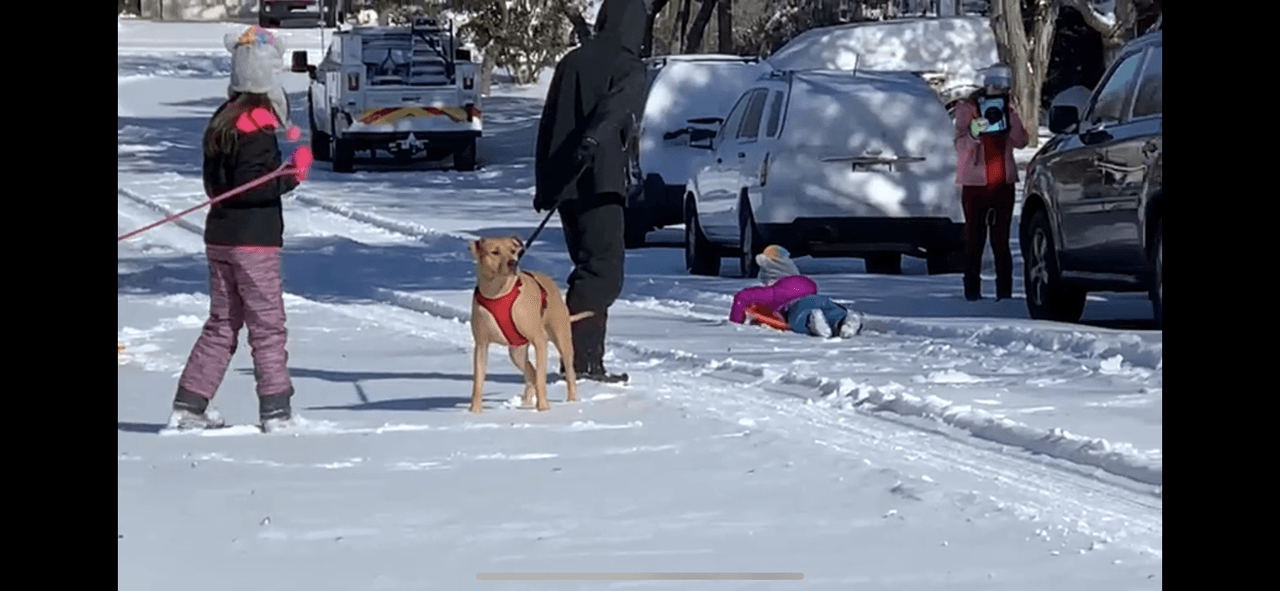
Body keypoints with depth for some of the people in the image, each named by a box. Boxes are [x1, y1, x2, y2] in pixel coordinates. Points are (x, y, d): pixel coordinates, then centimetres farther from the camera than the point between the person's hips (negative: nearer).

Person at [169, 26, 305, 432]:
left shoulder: (223, 120, 11)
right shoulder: (256, 124, -16)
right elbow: (251, 185, -22)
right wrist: (292, 176, -12)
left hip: (219, 237, 9)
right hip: (253, 239, -8)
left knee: (222, 324, 13)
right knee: (268, 326, -2)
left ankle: (189, 406, 11)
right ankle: (276, 410, -1)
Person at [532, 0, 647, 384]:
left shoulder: (571, 63, 17)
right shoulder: (628, 69, -3)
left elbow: (547, 125, 19)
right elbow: (614, 107, -24)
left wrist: (545, 184, 22)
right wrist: (594, 138, -41)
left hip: (563, 186, 7)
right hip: (599, 182, -7)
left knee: (590, 269, 16)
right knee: (603, 270, -9)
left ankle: (583, 357, 14)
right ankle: (581, 358, -21)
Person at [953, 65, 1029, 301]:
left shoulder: (1008, 108, 11)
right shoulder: (967, 108, 0)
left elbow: (1020, 141, 0)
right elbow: (960, 144, -11)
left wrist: (1011, 116, -12)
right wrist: (973, 133, -33)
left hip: (1003, 181, 3)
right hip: (975, 182, -3)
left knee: (1001, 238, 0)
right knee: (974, 238, -5)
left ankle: (1004, 291, 0)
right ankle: (972, 290, -2)